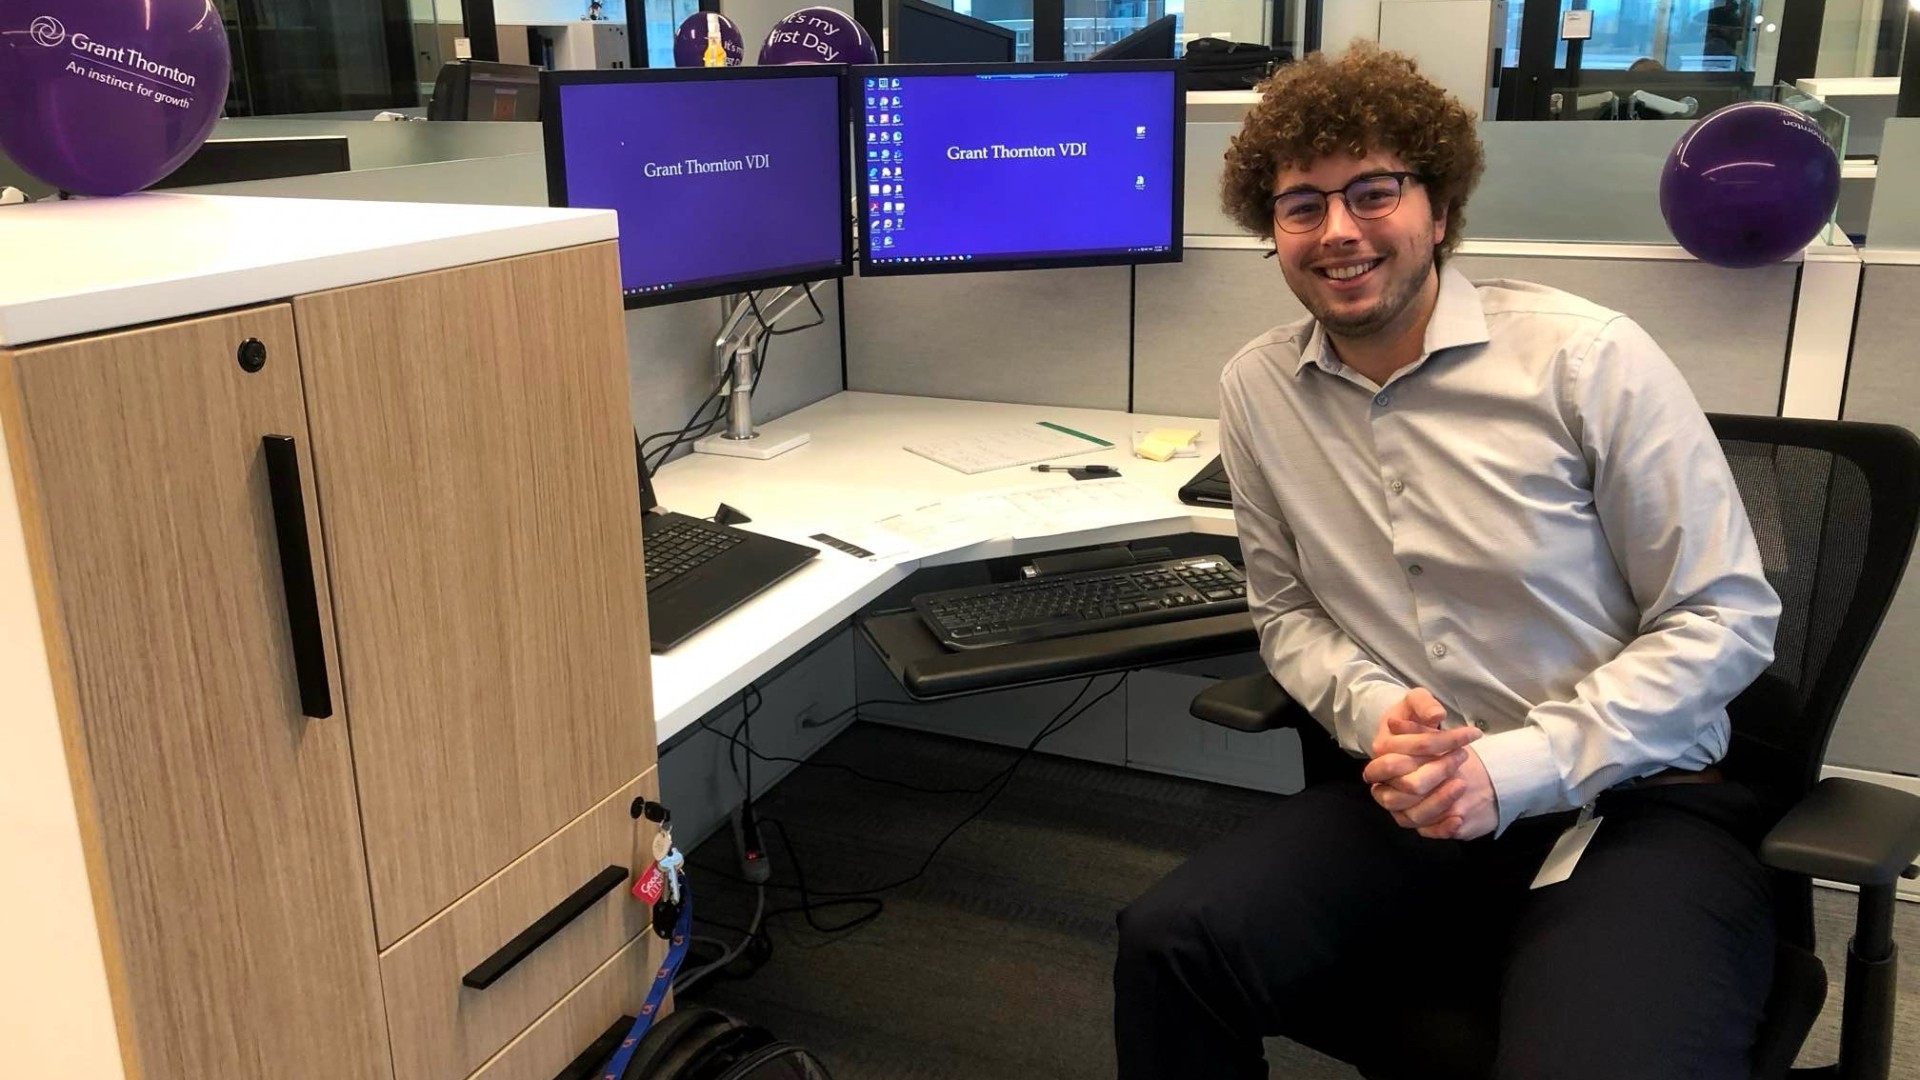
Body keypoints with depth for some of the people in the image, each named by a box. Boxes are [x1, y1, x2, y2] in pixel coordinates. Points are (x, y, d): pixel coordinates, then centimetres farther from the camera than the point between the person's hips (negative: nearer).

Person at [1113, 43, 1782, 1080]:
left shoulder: (1588, 358, -9)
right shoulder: (1256, 389, 3)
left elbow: (1727, 618, -5)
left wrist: (1515, 769, -16)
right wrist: (1372, 712, -9)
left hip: (1635, 803, -3)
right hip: (1406, 801, 4)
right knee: (1169, 944, -21)